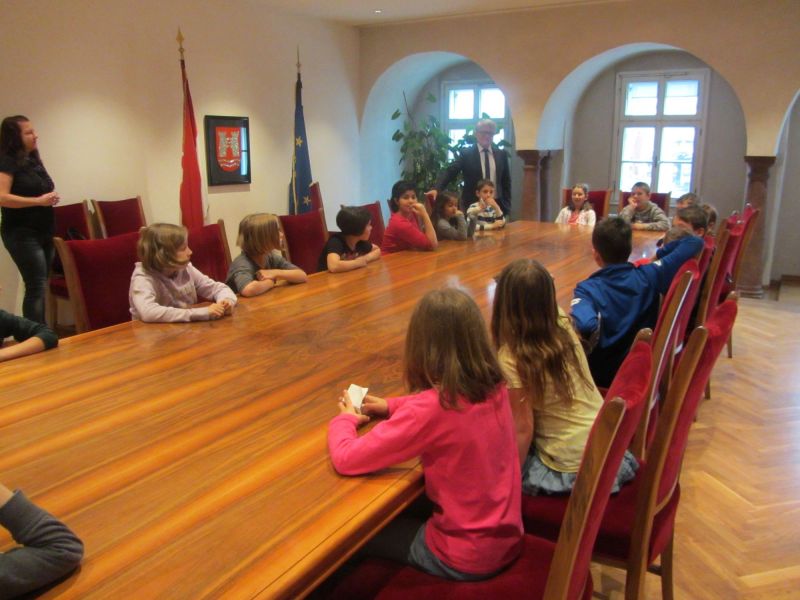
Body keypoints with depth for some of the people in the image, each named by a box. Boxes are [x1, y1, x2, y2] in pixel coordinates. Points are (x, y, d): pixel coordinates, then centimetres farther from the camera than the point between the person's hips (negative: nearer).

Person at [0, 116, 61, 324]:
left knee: (40, 287, 10)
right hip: (22, 234, -8)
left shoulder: (34, 160, 15)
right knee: (37, 287, -12)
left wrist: (51, 197, 10)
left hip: (43, 232, 8)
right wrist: (39, 201, -21)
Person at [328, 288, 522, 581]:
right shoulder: (494, 386, -9)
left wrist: (346, 418, -3)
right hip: (508, 538, 6)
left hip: (465, 558, -6)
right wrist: (392, 406, 5)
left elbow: (346, 459, -23)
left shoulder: (429, 410, -30)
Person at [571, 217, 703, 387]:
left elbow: (585, 326, -45)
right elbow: (695, 242, -4)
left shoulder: (588, 289, -24)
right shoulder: (649, 276, -13)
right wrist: (660, 253, 9)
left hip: (604, 377, -5)